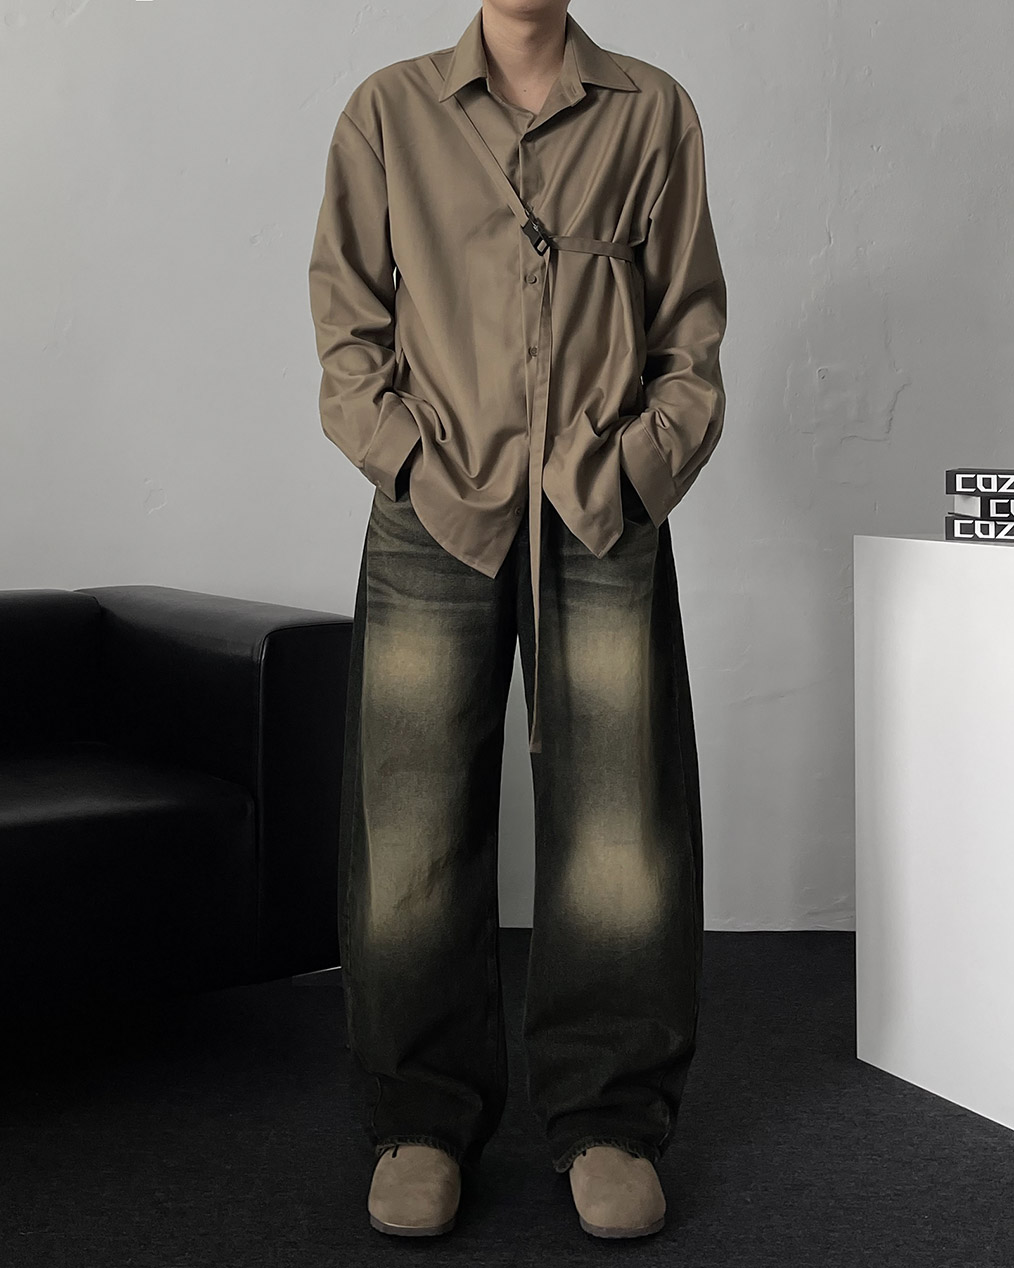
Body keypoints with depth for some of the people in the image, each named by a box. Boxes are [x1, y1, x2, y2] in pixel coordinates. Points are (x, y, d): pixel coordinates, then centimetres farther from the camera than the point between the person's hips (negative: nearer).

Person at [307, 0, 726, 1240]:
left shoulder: (652, 113, 11)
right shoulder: (387, 111, 10)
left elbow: (692, 326, 11)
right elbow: (347, 320, 7)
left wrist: (642, 468, -2)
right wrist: (416, 465, -5)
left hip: (607, 521, 1)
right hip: (437, 517, 0)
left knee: (620, 832, -1)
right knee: (415, 826, -1)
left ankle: (608, 1118, 14)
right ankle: (423, 1120, 13)